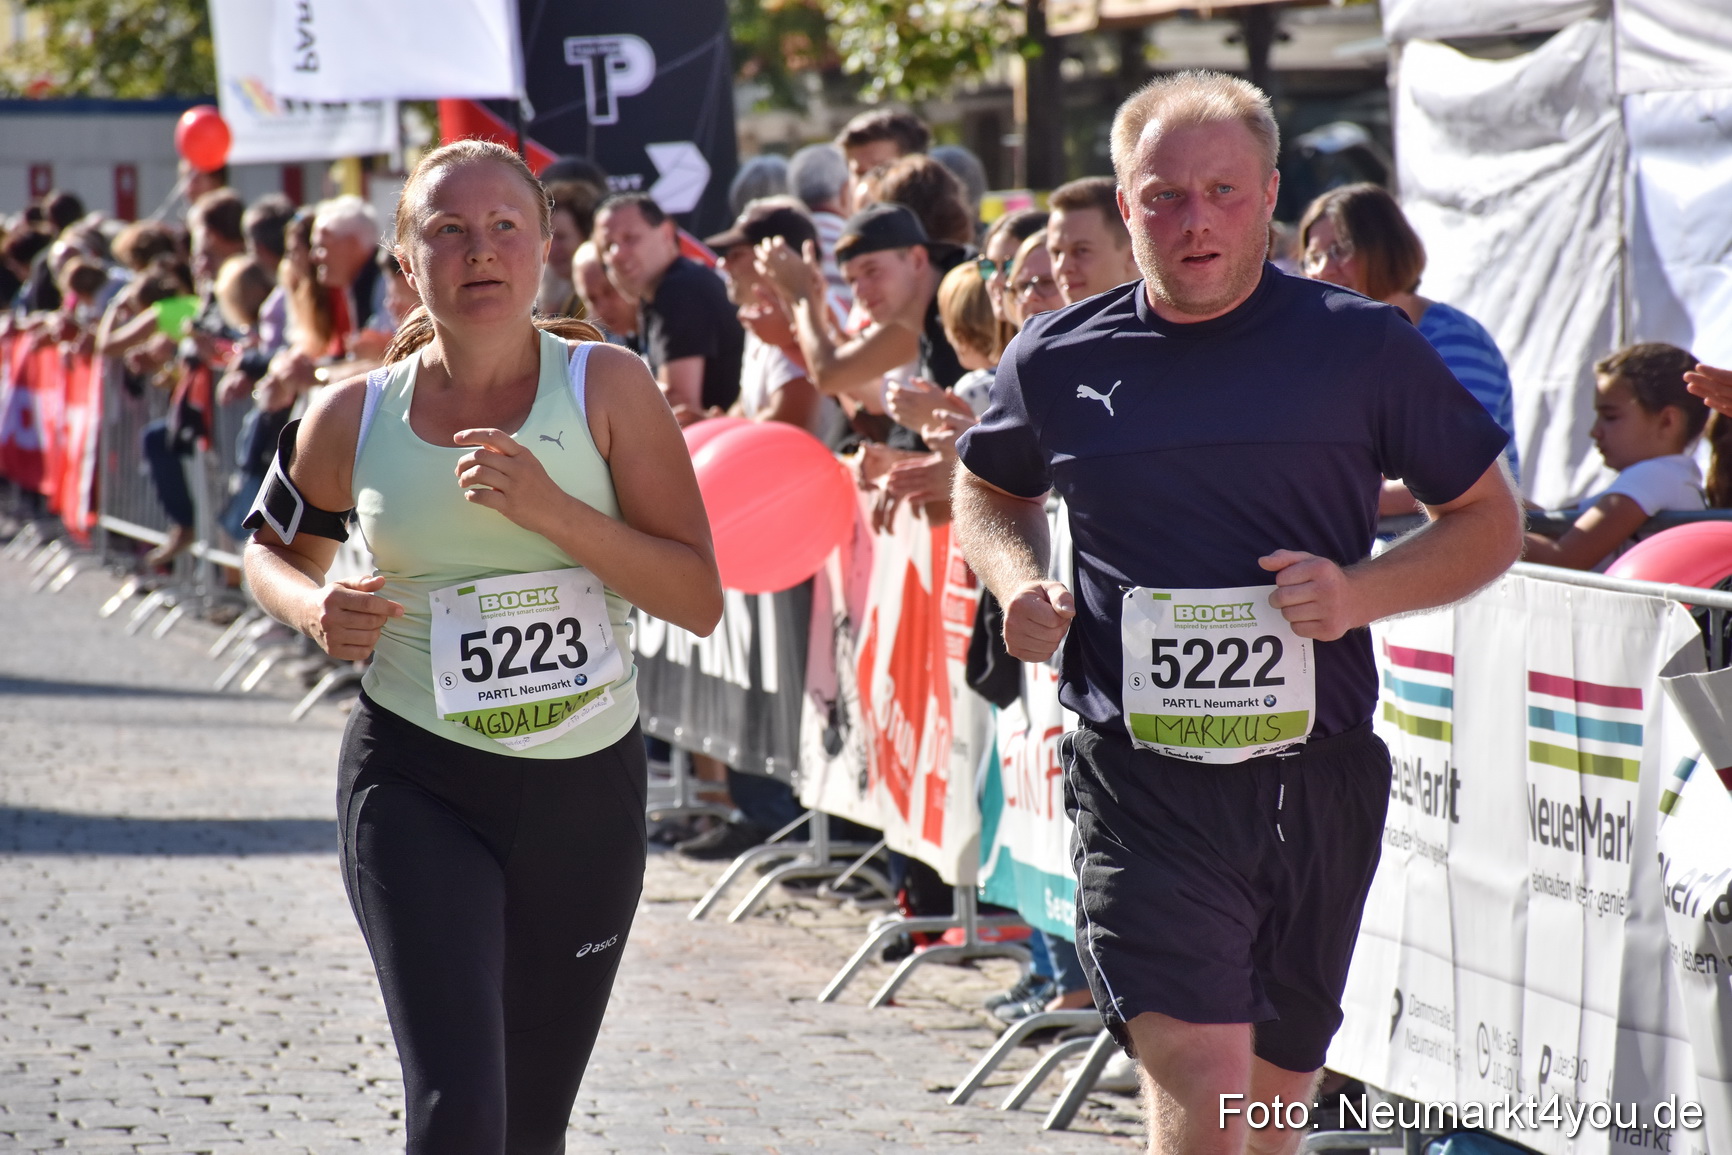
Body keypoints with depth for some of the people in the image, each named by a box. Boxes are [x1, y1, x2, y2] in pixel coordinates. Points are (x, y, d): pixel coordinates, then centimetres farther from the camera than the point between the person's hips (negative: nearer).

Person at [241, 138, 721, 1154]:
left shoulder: (606, 387, -6)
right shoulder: (355, 419, -3)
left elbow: (701, 599, -11)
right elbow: (273, 547, 17)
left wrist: (550, 509, -23)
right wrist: (315, 607, -6)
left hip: (589, 789, 1)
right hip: (418, 784, -1)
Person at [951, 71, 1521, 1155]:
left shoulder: (1364, 347, 1)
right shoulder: (1059, 360, 4)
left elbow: (1491, 520, 8)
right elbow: (988, 489, 24)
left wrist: (1362, 591, -11)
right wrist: (1020, 583, 2)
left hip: (1318, 780, 2)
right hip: (1143, 783, -1)